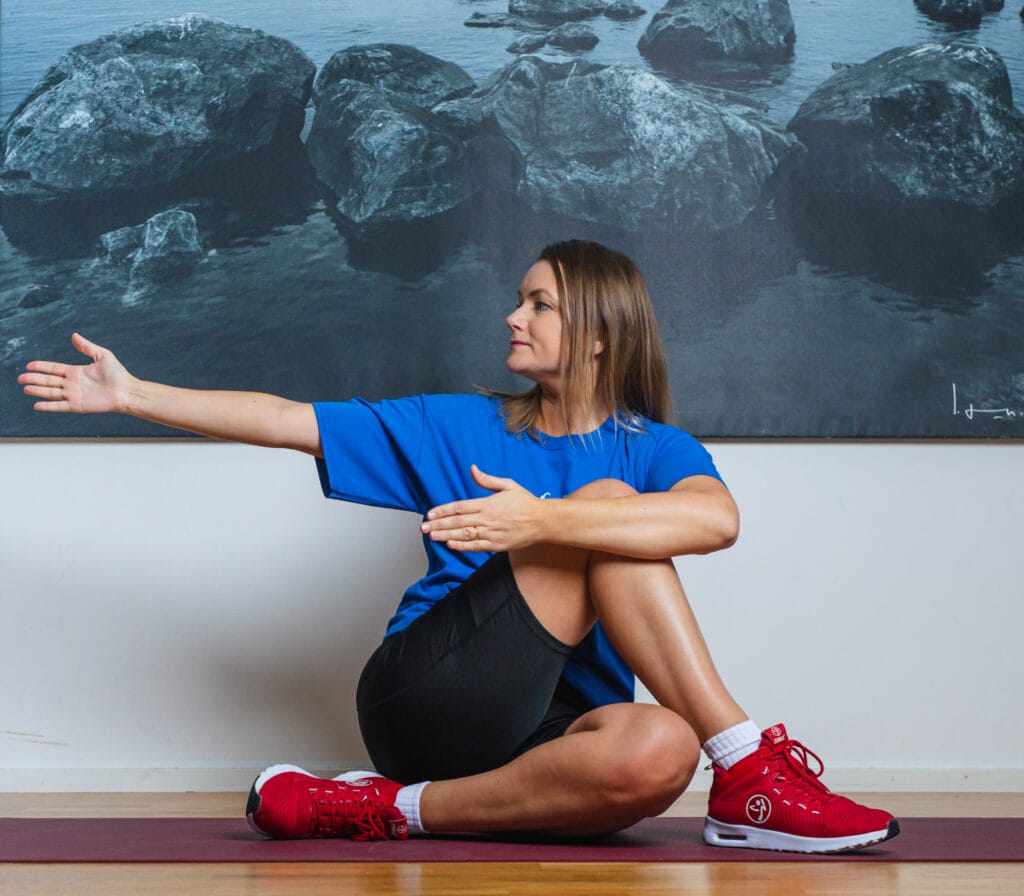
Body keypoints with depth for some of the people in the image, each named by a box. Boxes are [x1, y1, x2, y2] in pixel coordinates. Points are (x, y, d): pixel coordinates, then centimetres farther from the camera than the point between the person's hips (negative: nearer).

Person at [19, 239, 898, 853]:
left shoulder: (653, 447, 9)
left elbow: (717, 520, -17)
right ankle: (748, 761, -26)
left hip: (549, 728, 1)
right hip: (422, 696, -1)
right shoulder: (460, 428, 16)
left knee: (657, 752, -37)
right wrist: (130, 393, 8)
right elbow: (288, 422, 13)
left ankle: (400, 806, -21)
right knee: (605, 511, -19)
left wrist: (543, 521, -27)